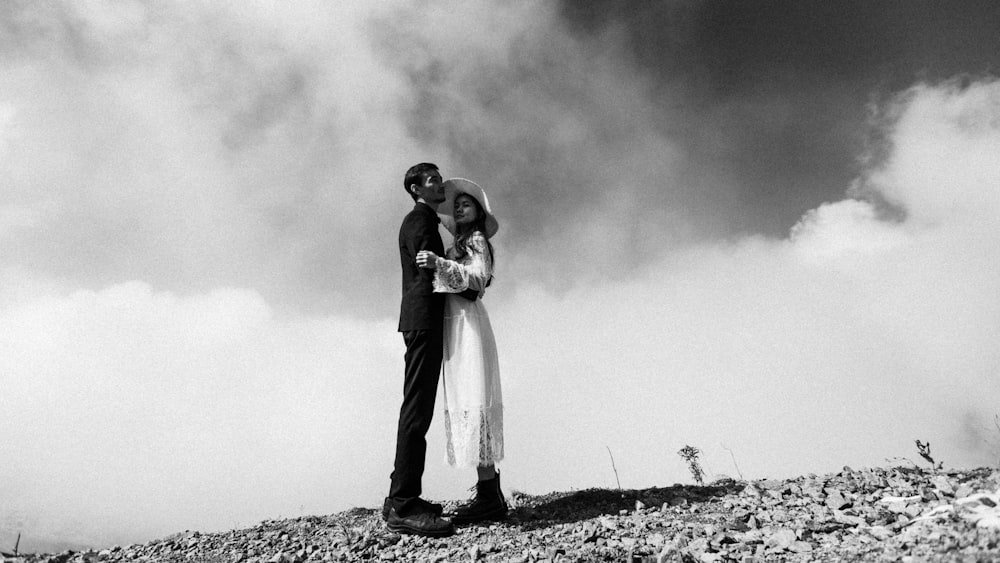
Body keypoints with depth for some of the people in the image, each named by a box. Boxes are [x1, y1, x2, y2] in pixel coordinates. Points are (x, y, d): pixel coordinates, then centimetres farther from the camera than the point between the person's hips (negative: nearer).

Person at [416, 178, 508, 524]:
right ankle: (490, 493, 9)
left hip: (467, 324, -9)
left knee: (472, 402, -13)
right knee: (468, 404, 6)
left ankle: (488, 496, -12)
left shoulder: (476, 240, -1)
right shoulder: (461, 244, 23)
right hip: (457, 325, 9)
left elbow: (477, 279, -17)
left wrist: (439, 264, -25)